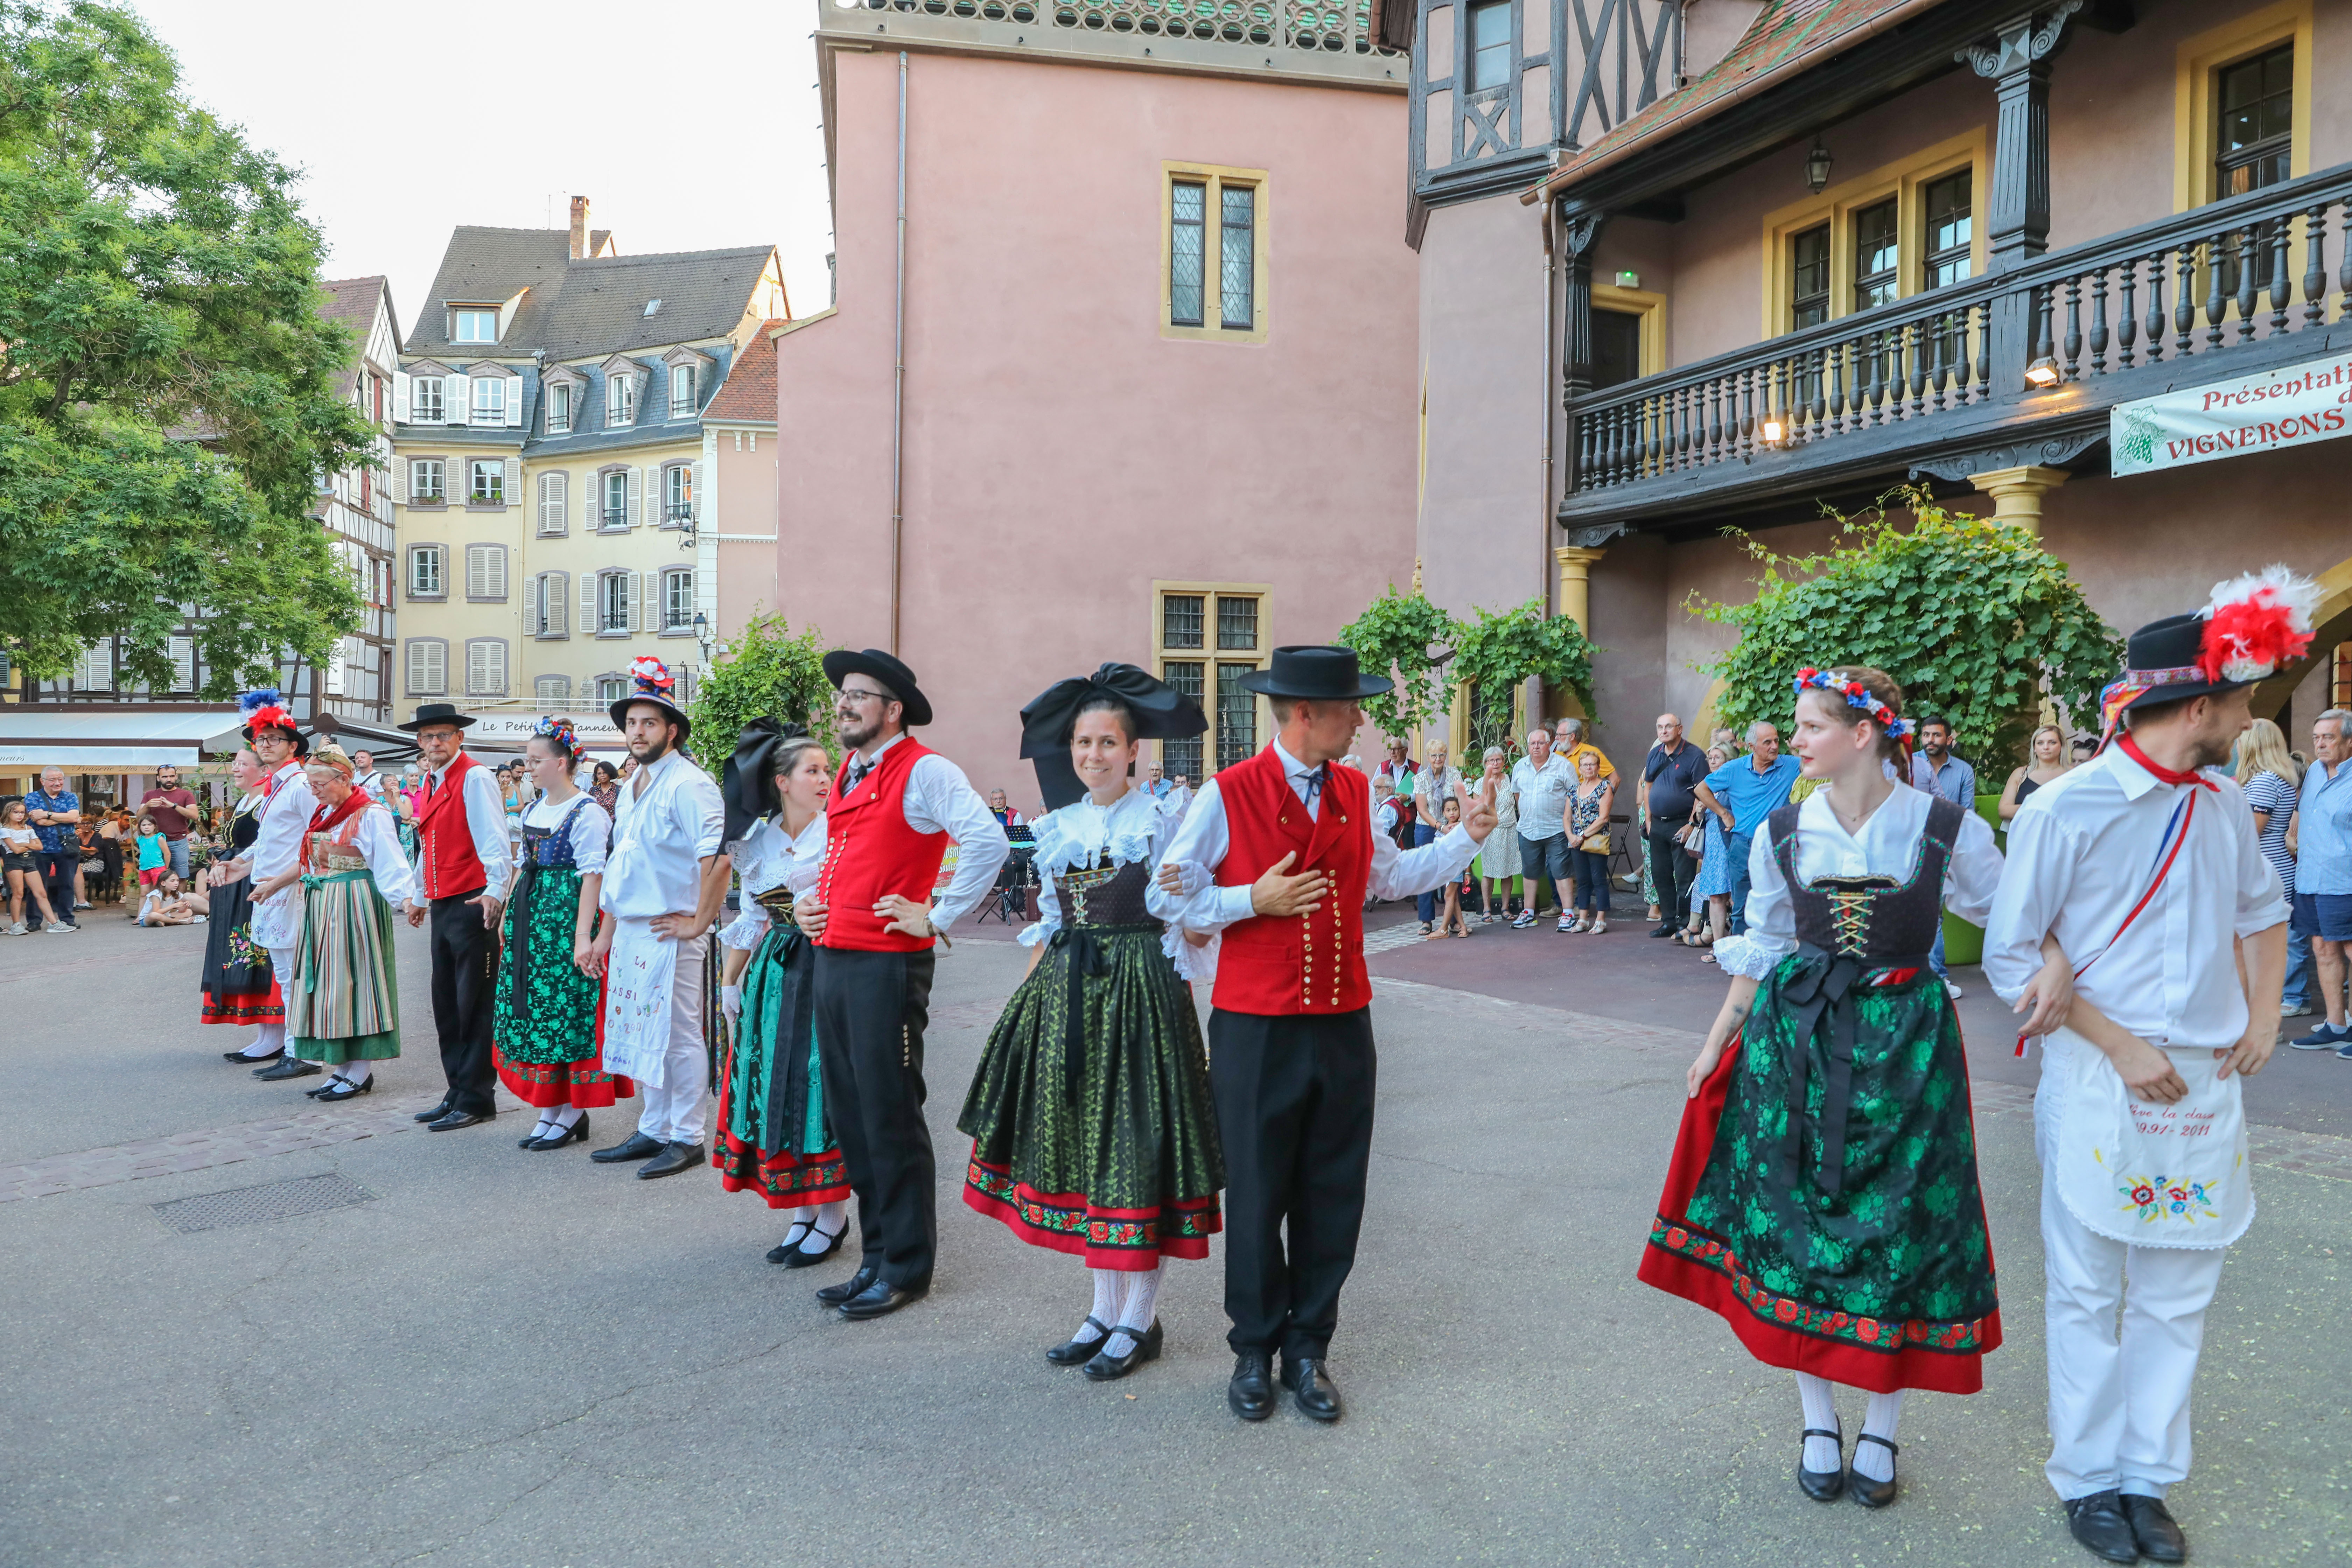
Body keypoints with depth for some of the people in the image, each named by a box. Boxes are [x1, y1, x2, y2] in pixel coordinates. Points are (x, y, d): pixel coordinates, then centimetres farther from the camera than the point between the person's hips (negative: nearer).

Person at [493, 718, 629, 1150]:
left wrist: (583, 935, -22)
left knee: (564, 1010, -5)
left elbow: (592, 875, -16)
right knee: (532, 1007, 9)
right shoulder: (534, 809, 13)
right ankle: (550, 1110, 17)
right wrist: (509, 916, 16)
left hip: (565, 912, -8)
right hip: (529, 913, 8)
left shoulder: (586, 812, -11)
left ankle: (572, 1112, 5)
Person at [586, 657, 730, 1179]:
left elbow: (720, 855, -25)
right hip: (630, 931, 9)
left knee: (677, 1037, -1)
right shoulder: (632, 786, 16)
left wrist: (699, 921, -20)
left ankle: (686, 1139, 10)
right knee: (637, 1034, 15)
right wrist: (606, 932, 20)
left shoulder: (688, 784, -14)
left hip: (671, 935, -9)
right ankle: (652, 1131, 27)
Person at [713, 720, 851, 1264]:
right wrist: (729, 982, 17)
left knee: (821, 1085, -4)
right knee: (776, 1087, 6)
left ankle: (832, 1215, 9)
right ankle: (802, 1213, 18)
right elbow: (753, 918, 17)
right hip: (774, 972, 5)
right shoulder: (758, 841, 9)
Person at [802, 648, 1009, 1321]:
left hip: (887, 963, -8)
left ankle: (906, 1268, 11)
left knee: (889, 1118, -2)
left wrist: (939, 918, -17)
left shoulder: (923, 771, -10)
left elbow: (989, 841, -23)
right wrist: (816, 902, 20)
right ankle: (875, 1257, 24)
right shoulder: (846, 774, 16)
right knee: (850, 1115, 12)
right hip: (833, 957, 9)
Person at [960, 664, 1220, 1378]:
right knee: (1076, 1141, 10)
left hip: (1139, 990, -6)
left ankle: (1140, 1319, 14)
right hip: (1064, 993, 6)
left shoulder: (1160, 822, -4)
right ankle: (1105, 1308, 25)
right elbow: (1048, 923, 16)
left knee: (1136, 1143, -1)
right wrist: (1023, 996, 12)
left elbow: (1179, 922, -6)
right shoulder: (1057, 826, 11)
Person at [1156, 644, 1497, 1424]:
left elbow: (1391, 875, 18)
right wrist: (1253, 901, -16)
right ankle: (1255, 1352, 27)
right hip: (1256, 1029, -5)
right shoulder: (1227, 795, -8)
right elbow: (1175, 898, -5)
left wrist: (1465, 839, 10)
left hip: (1343, 1025, 5)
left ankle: (1308, 1351, 28)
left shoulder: (1355, 792, 9)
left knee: (1333, 1198, 11)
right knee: (1257, 1197, 7)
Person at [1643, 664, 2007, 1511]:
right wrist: (1716, 1043, 9)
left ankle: (1880, 1428, 23)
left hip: (1904, 1038, -2)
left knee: (1899, 1225, 3)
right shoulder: (1782, 833, 0)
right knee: (1795, 1218, 5)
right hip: (1794, 1038, 2)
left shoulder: (1946, 830, -7)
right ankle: (1819, 1423, 23)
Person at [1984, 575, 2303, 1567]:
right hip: (2101, 1081, -5)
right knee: (2088, 1295, 6)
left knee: (2178, 1298, 12)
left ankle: (2148, 1477, 26)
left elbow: (2264, 910, 25)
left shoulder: (2223, 806, 6)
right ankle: (2088, 1479, 23)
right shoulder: (2066, 809, -12)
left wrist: (2264, 1012, 11)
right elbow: (2010, 955, -10)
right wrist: (2121, 1046, -13)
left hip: (2207, 1083, 5)